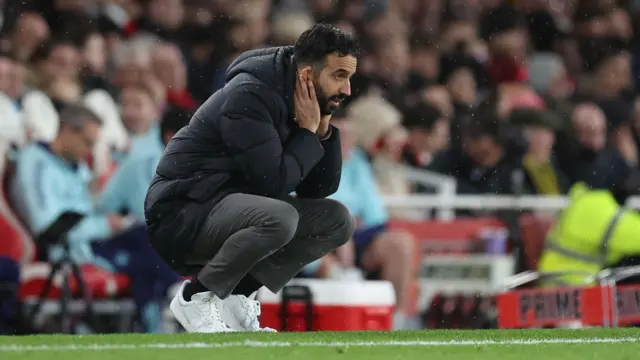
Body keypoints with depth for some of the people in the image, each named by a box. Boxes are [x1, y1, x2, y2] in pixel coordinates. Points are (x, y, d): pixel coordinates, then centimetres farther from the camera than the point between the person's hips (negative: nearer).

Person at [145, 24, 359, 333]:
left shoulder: (300, 107, 6)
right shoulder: (250, 95, -21)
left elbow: (320, 189, 9)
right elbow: (274, 182, -25)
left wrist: (323, 130, -5)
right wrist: (308, 132, -12)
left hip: (235, 209, 9)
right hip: (183, 214, -9)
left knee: (337, 221, -1)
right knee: (279, 218, -35)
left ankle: (237, 293, 1)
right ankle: (198, 296, -14)